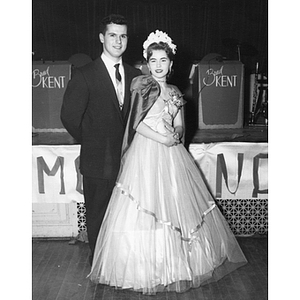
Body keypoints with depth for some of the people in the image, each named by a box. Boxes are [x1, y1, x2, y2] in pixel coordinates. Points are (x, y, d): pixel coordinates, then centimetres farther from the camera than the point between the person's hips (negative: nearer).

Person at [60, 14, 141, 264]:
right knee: (98, 216, 11)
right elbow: (69, 116, -8)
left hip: (129, 159, 3)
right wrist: (91, 143, 1)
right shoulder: (84, 75, -8)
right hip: (98, 161, -3)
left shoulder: (135, 75, 6)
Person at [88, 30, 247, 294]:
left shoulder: (175, 93, 14)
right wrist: (161, 138, -15)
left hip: (172, 155, 5)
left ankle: (176, 264, 22)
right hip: (146, 152, -5)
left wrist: (175, 135, -8)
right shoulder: (140, 84, -2)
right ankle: (144, 268, 11)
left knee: (176, 205, 7)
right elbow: (136, 123, -8)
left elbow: (180, 127, 15)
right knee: (145, 209, -3)